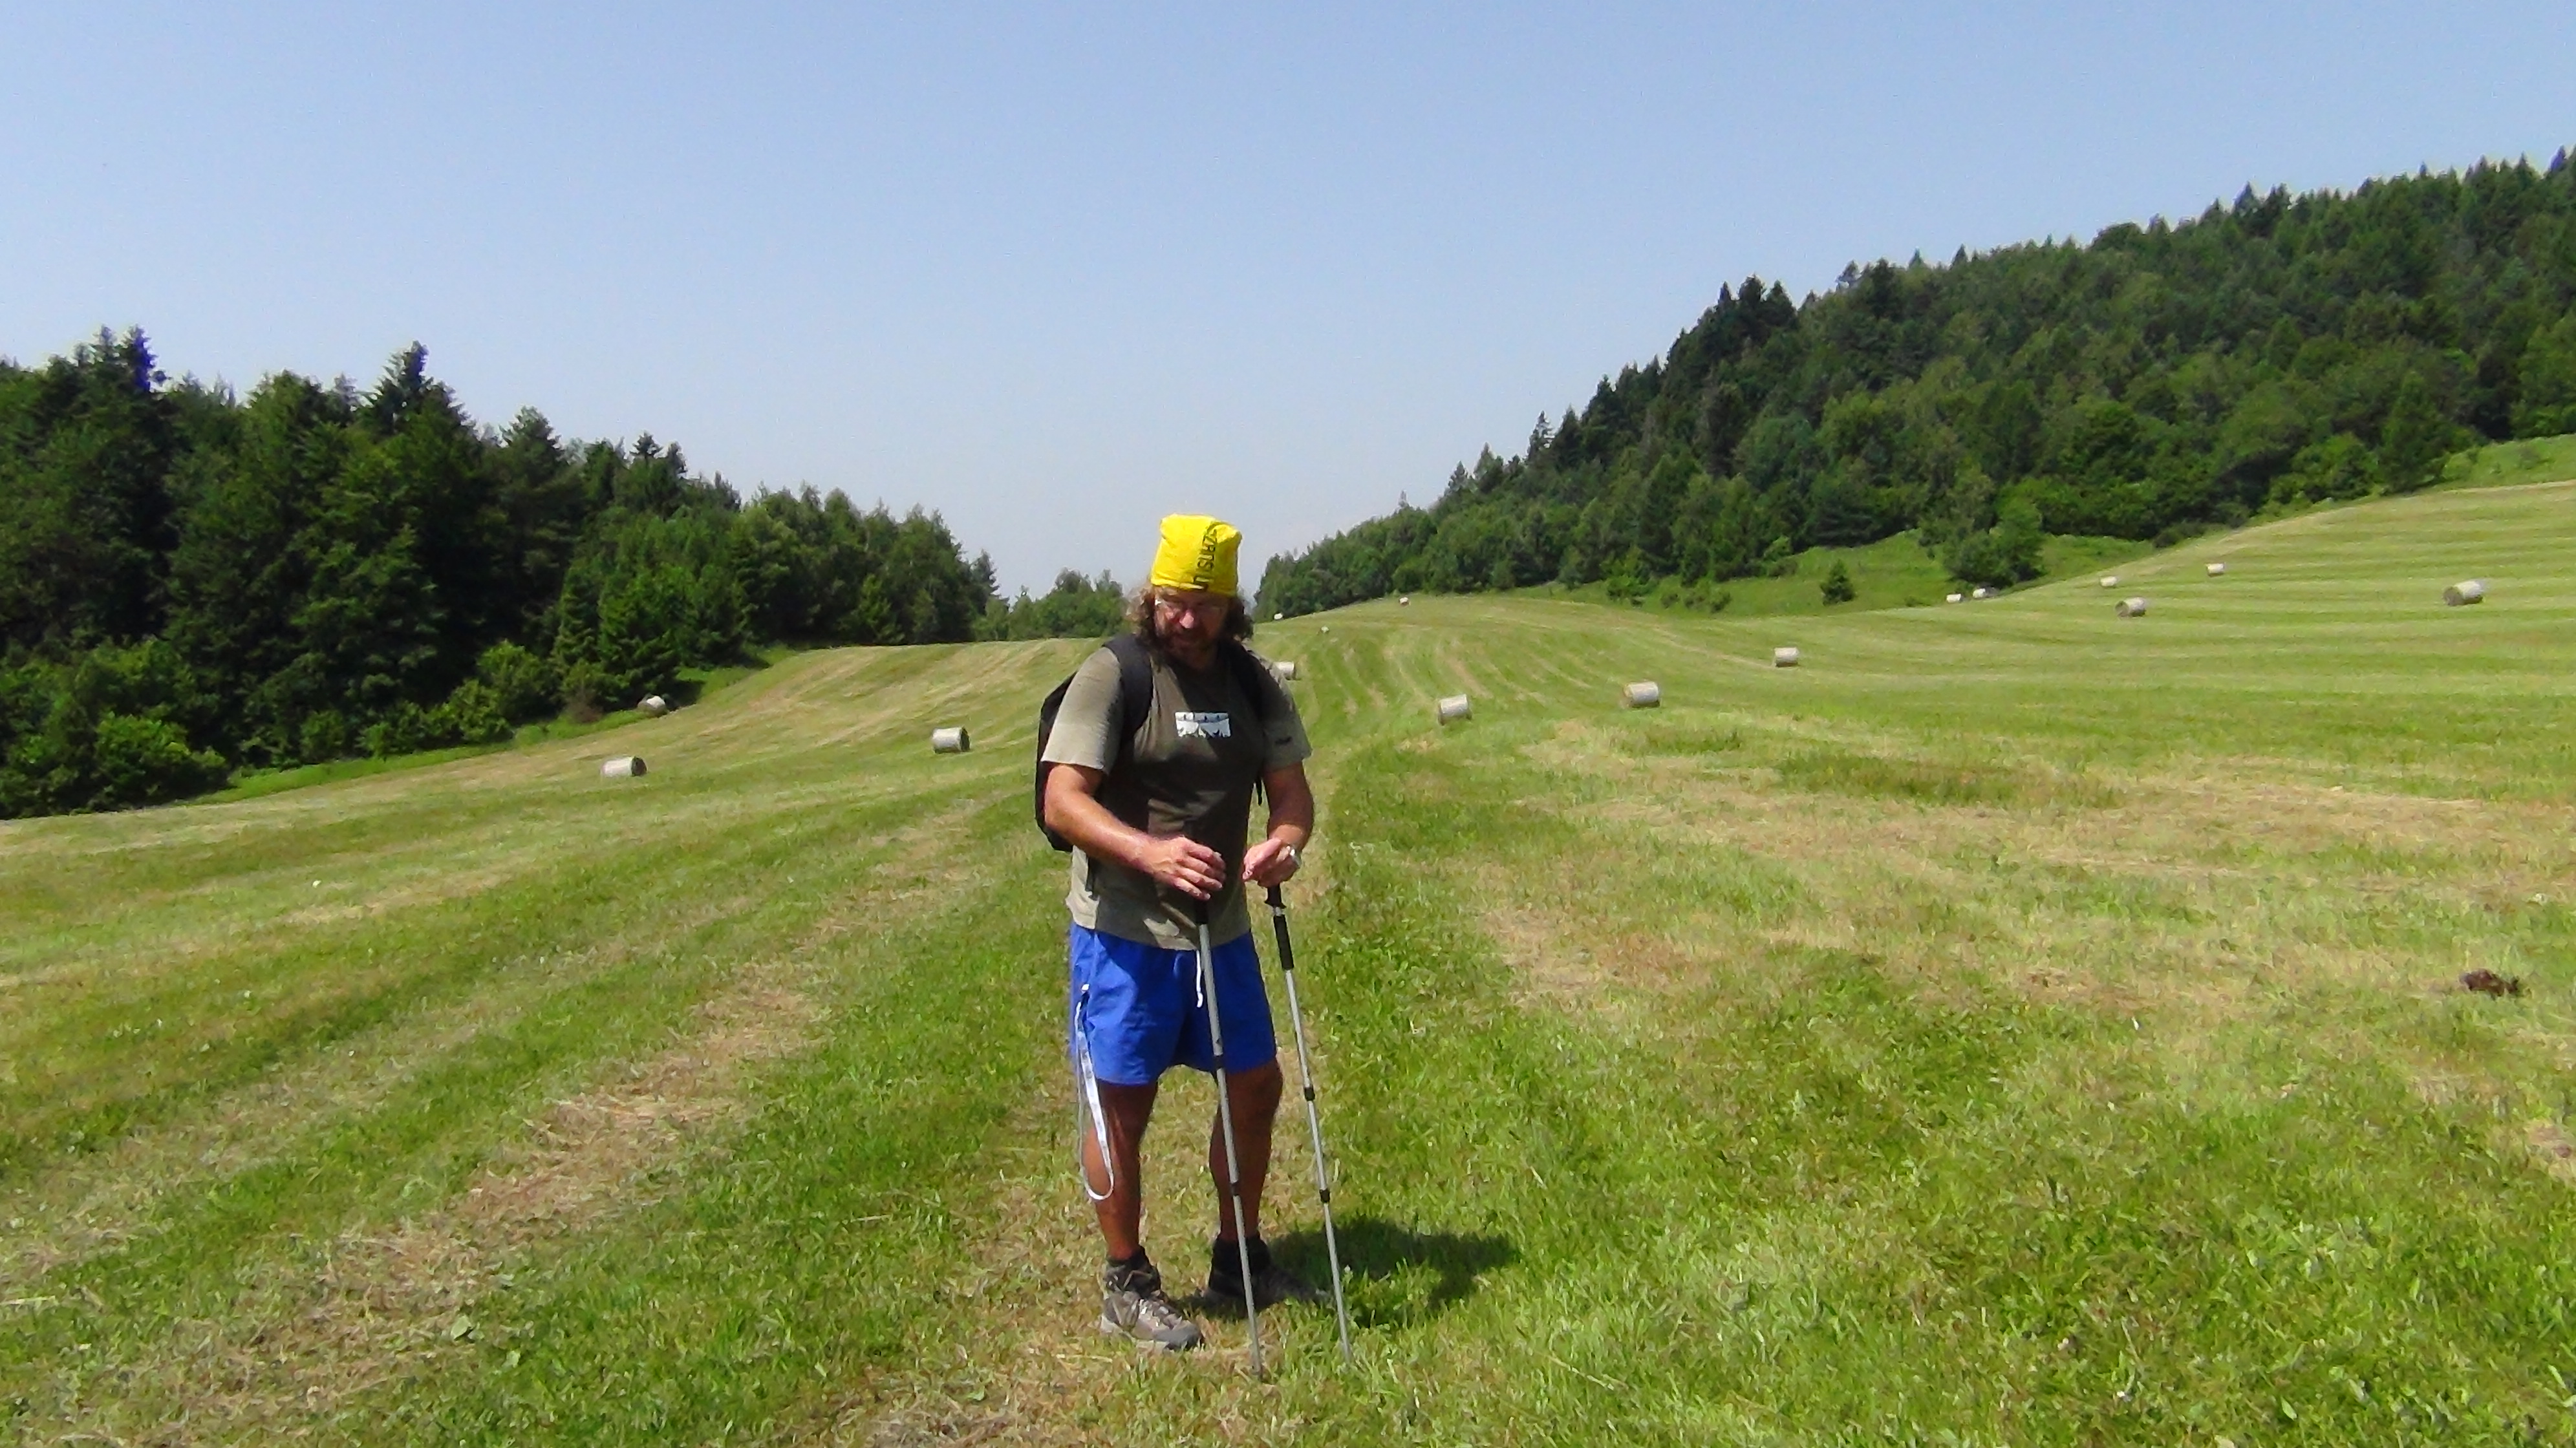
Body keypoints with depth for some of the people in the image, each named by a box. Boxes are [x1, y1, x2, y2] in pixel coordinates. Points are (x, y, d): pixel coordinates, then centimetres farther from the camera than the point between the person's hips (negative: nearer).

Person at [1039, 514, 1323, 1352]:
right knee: (1121, 1105, 2)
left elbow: (1291, 789, 3)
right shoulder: (1112, 676, -12)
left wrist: (1284, 841, -21)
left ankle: (1239, 1261, 33)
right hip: (1123, 932, -6)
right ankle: (1126, 1286, 21)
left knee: (1255, 1085, 14)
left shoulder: (1253, 684, 5)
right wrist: (1149, 852, -36)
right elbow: (1063, 802, -19)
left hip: (1221, 928, 6)